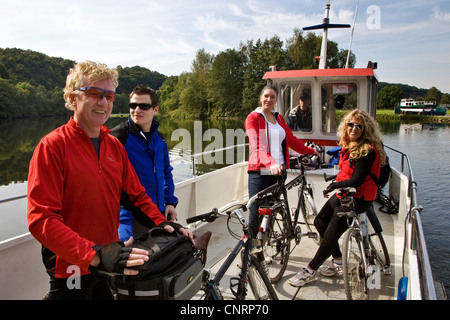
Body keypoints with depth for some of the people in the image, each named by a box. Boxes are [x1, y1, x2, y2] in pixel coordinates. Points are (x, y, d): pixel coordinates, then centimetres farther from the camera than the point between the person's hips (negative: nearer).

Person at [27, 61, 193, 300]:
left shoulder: (115, 145, 5)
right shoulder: (52, 146, -15)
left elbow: (137, 193, 9)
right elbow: (41, 219, -22)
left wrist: (163, 223, -6)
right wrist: (95, 255, -31)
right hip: (72, 270, -5)